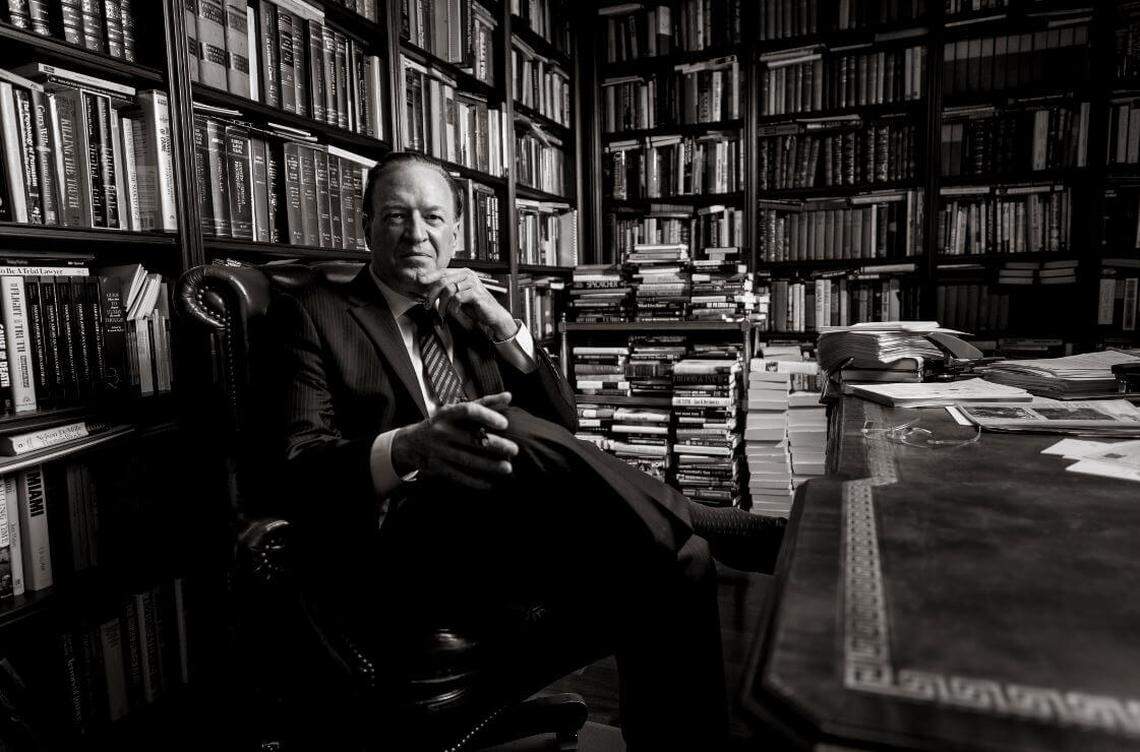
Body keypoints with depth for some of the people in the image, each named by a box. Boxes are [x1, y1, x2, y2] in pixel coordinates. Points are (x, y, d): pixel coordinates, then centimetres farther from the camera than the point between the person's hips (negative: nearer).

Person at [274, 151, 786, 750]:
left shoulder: (475, 316, 23)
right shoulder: (315, 313, 10)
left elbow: (562, 428, 16)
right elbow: (302, 460, -5)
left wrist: (503, 327, 1)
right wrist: (409, 446, -28)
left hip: (517, 535, 5)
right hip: (399, 553, -4)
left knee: (674, 562, -25)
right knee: (515, 434, -34)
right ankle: (721, 533, -21)